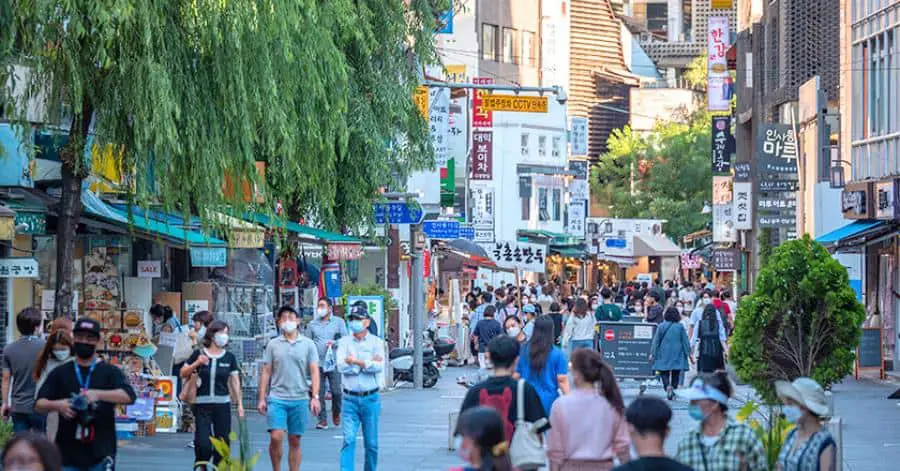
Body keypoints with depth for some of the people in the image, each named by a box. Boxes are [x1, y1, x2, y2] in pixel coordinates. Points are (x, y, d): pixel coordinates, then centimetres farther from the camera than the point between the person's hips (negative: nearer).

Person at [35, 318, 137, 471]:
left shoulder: (110, 372, 4)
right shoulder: (60, 373, 11)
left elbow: (129, 396, -13)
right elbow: (39, 405, 6)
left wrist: (98, 394, -28)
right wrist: (56, 405, -17)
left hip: (100, 456, -2)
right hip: (68, 455, 2)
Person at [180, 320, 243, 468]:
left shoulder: (229, 357, 7)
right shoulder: (199, 354, 2)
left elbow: (235, 381, 8)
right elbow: (182, 374, 6)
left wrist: (239, 404, 2)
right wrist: (196, 364, -11)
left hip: (222, 406, 2)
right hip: (202, 405, -2)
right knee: (203, 445, -10)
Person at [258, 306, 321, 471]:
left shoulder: (308, 344, 5)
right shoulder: (273, 345, 6)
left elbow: (314, 372, 3)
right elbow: (266, 373, 8)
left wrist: (315, 397, -7)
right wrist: (262, 398, 4)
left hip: (300, 400, 0)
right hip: (277, 398, 0)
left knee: (295, 442, 5)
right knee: (276, 437, -13)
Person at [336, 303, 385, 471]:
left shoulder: (376, 342, 2)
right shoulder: (344, 342, 5)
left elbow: (379, 367, -13)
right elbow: (341, 366, -9)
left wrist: (356, 361, -16)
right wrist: (368, 363, -11)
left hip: (370, 398, 0)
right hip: (350, 399, 0)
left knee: (371, 443, 8)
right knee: (348, 440, -10)